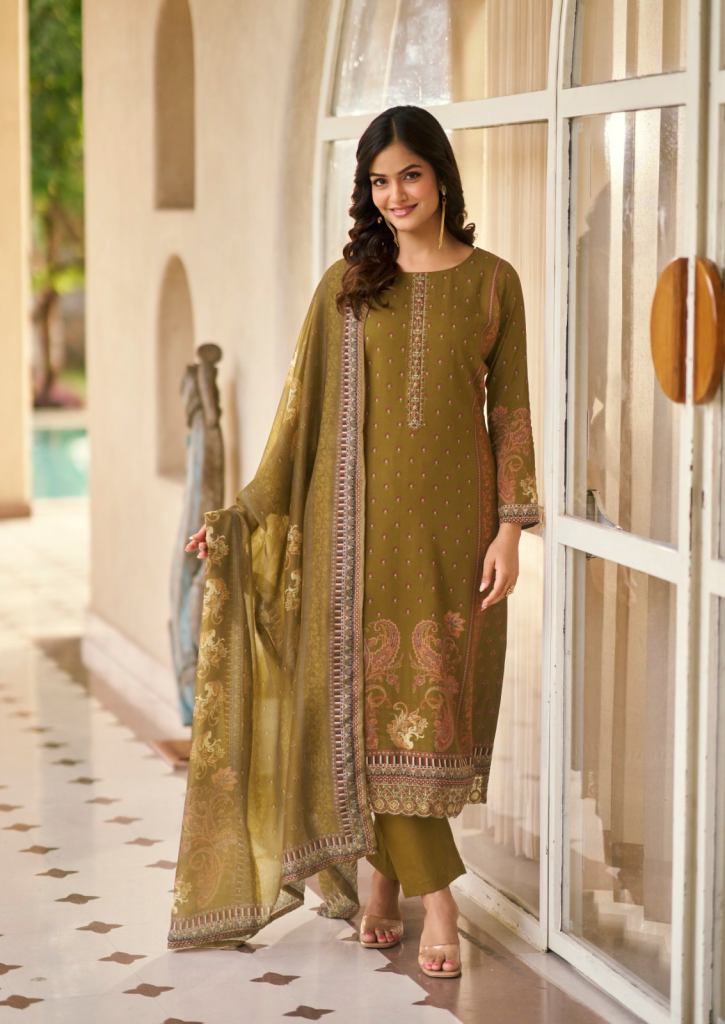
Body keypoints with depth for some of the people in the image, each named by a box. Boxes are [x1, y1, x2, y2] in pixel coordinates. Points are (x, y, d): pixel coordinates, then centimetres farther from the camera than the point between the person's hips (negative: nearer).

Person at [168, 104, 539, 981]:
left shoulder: (491, 282, 3)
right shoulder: (346, 286, 5)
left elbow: (509, 414, 3)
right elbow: (303, 411, 5)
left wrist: (510, 526, -5)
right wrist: (244, 513, 0)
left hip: (452, 519, 0)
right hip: (365, 516, 0)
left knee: (438, 699, 2)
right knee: (376, 696, -2)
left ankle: (385, 874, 17)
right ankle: (434, 896, 7)